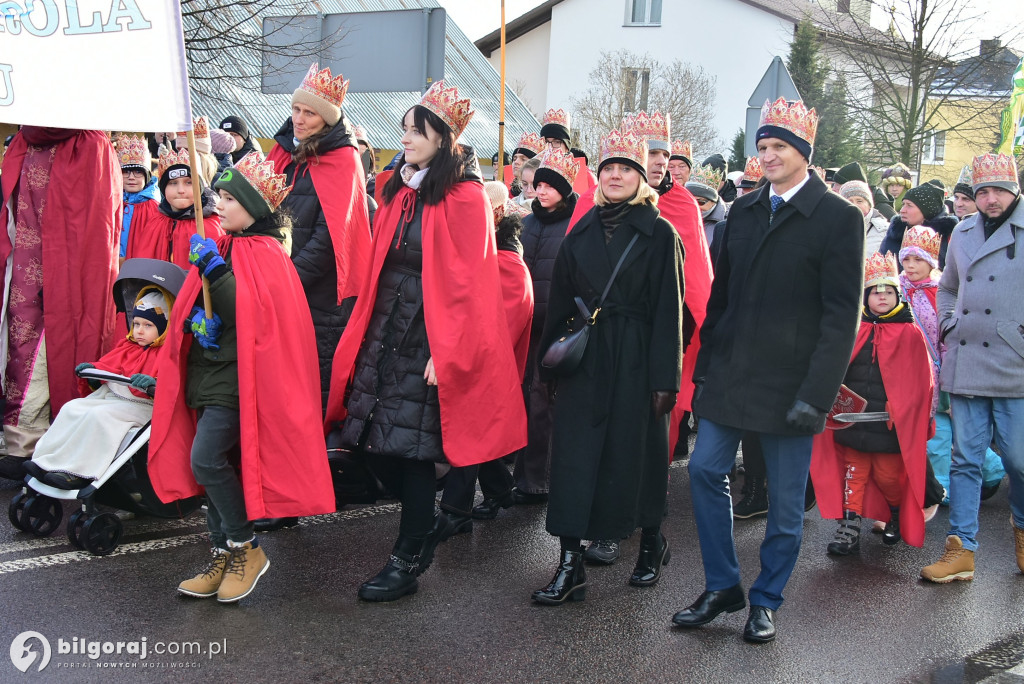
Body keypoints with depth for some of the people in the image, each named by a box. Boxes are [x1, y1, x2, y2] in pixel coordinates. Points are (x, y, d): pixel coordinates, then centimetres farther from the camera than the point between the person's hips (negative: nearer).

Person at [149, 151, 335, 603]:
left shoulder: (266, 255, -11)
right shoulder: (223, 248, 12)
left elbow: (247, 312, -22)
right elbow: (192, 308, 16)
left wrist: (214, 269, -25)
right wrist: (196, 320, -5)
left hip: (237, 378, -8)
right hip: (210, 373, 8)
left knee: (206, 459, -16)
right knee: (213, 464, 10)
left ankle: (245, 548, 2)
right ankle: (223, 556, 20)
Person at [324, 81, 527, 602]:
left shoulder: (463, 199, -10)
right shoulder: (400, 193, 12)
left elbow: (466, 283, -14)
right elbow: (379, 270, 16)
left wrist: (445, 352, -18)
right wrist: (364, 332, 10)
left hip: (428, 340, -7)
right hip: (385, 333, 7)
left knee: (411, 446, -1)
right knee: (371, 439, 7)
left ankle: (407, 560, 15)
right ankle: (427, 520, 29)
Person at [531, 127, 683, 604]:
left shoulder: (659, 234, -2)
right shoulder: (582, 232, 10)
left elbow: (668, 311, -5)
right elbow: (560, 302, 12)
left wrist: (665, 377, -10)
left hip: (636, 361, -3)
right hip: (583, 359, 3)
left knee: (637, 452, 7)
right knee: (574, 453, -1)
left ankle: (651, 543, 31)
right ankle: (570, 565, 4)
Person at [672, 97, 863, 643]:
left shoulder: (838, 218, -7)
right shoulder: (743, 210, 10)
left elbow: (841, 315, -11)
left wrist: (816, 393, -17)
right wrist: (705, 364, 10)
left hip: (788, 381, -5)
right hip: (729, 373, 5)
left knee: (786, 498, 5)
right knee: (705, 470, 5)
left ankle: (766, 601, 23)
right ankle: (722, 587, 21)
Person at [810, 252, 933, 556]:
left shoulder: (910, 335, -1)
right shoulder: (853, 331, 5)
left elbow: (921, 383, -1)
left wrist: (902, 412, -8)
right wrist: (836, 403, -2)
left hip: (891, 425, -2)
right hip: (852, 419, 2)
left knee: (888, 476, 7)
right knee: (854, 474, 7)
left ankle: (898, 516, 34)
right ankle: (849, 527, 12)